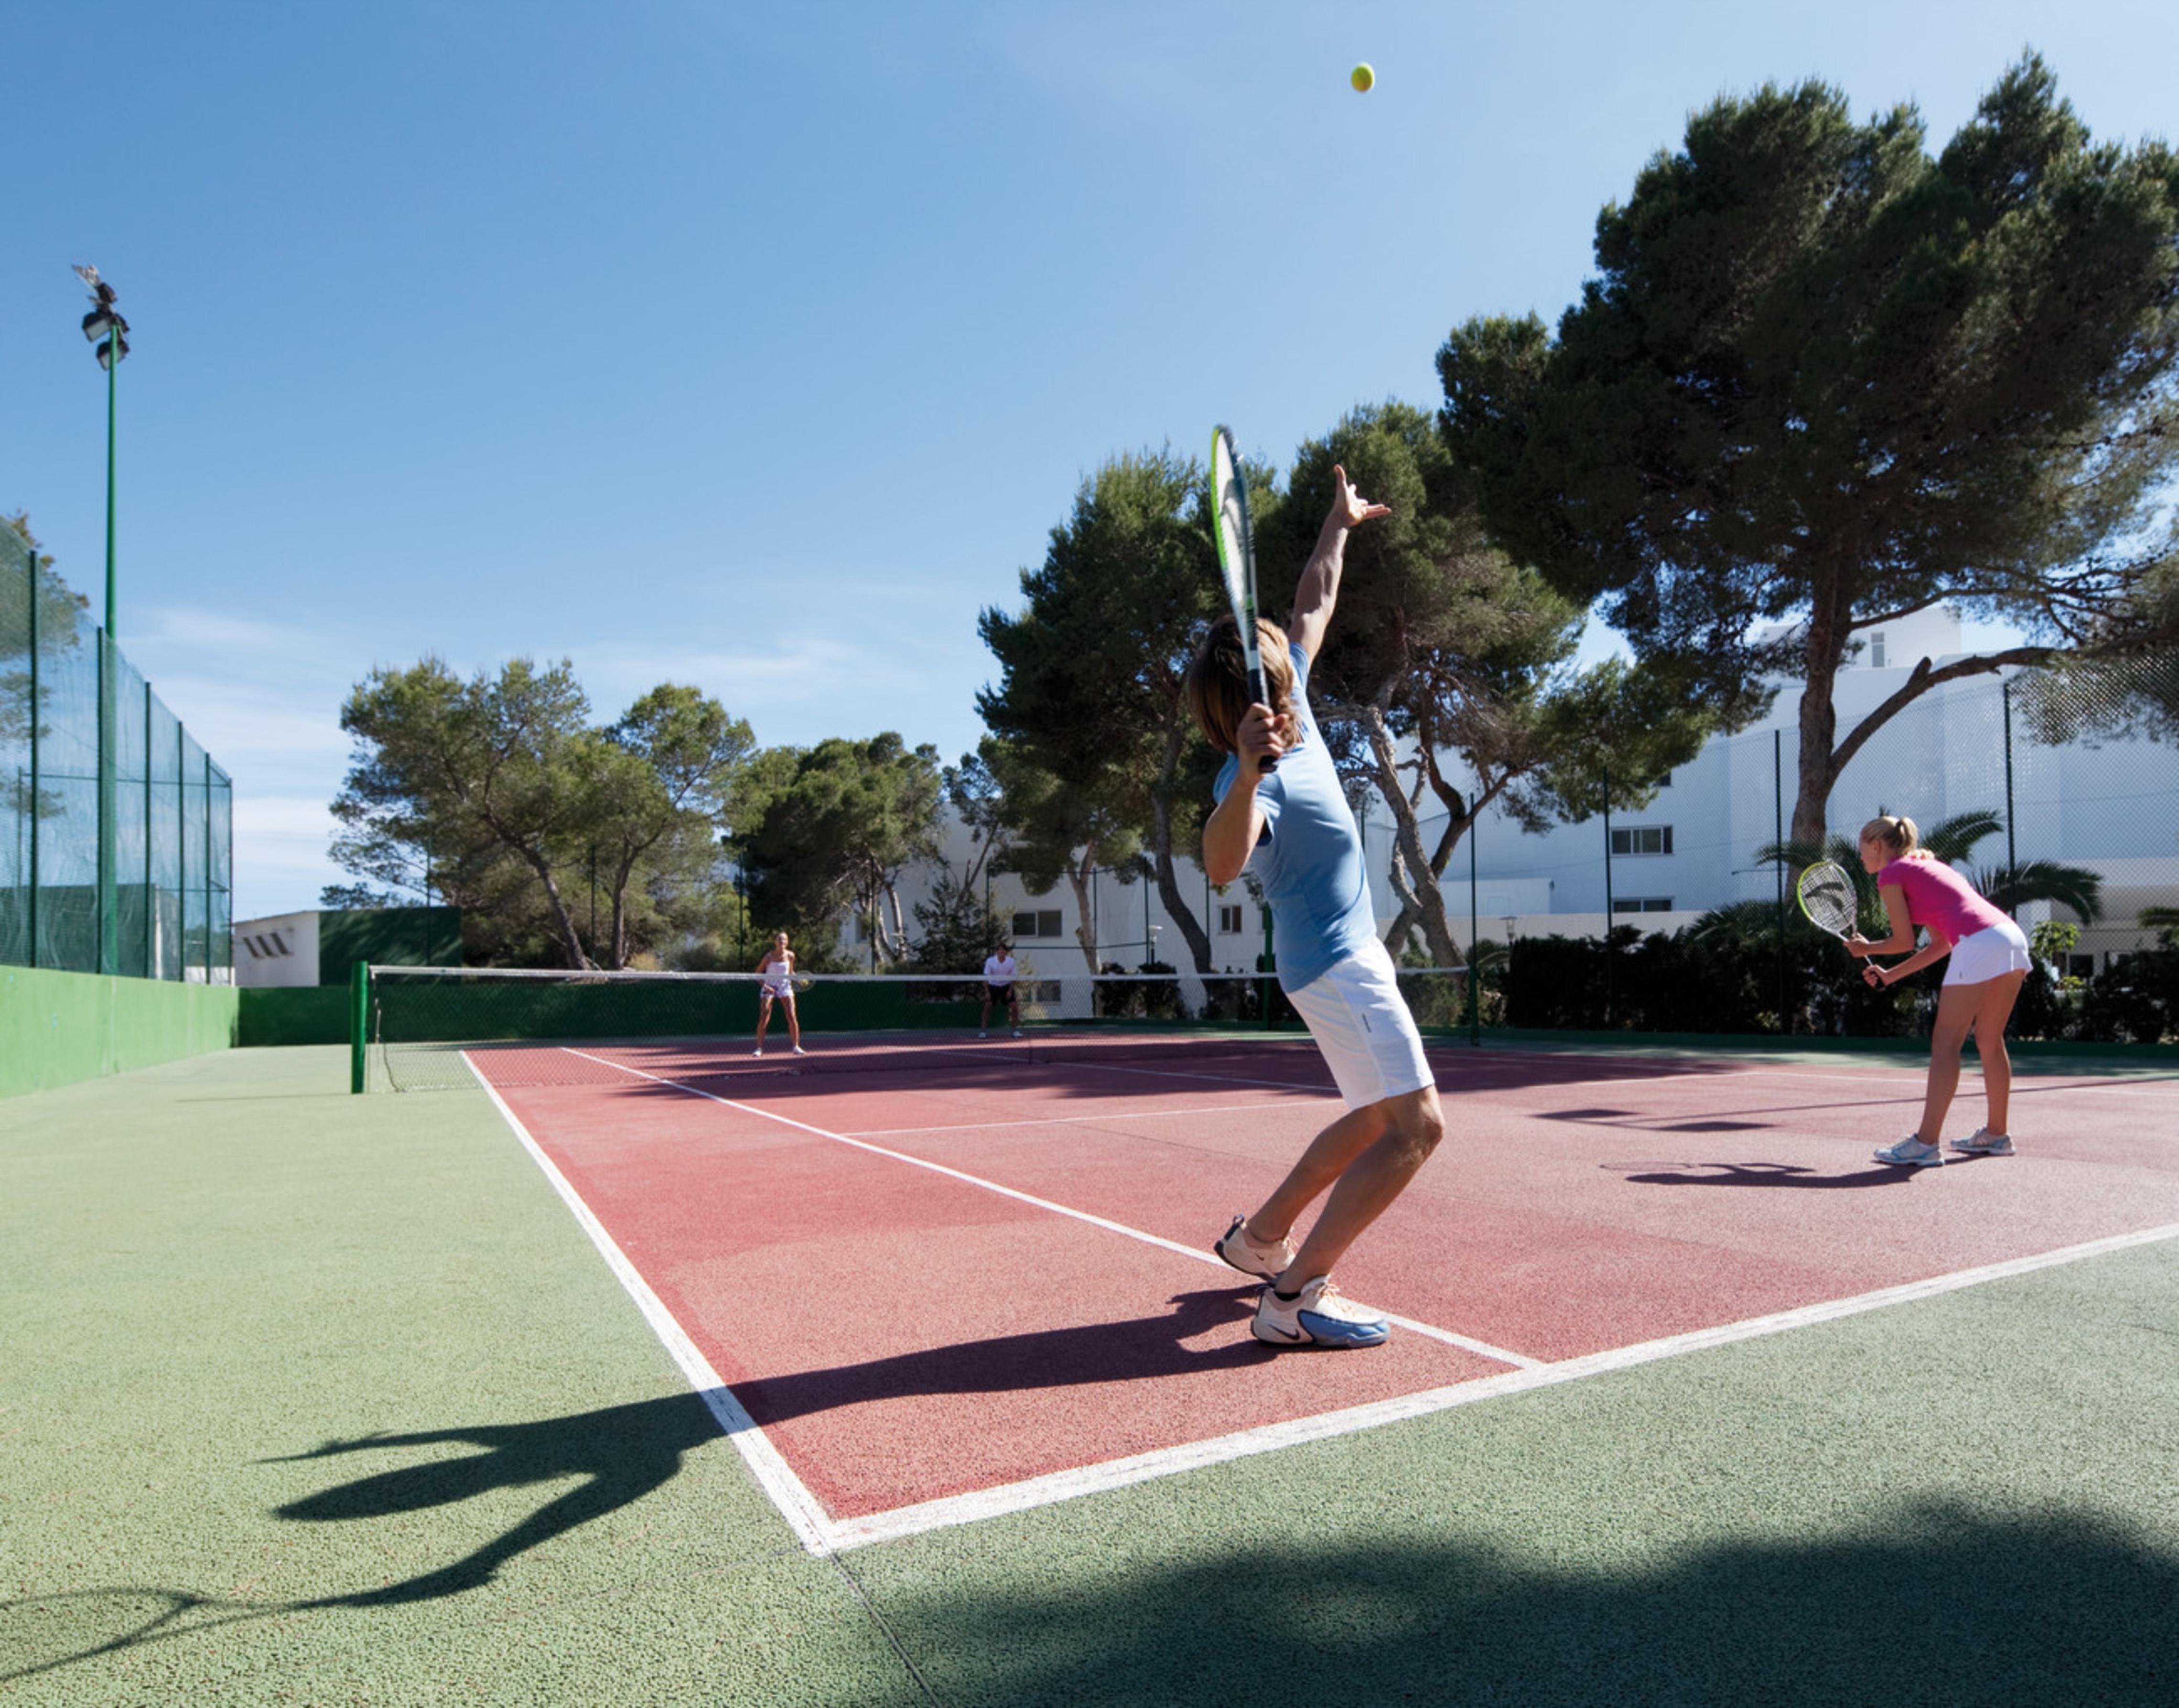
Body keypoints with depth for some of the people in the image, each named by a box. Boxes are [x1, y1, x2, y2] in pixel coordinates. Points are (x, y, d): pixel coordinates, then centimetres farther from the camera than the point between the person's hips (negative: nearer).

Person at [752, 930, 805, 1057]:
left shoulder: (790, 955, -2)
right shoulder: (770, 956, -11)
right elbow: (758, 973, -4)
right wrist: (764, 985, -17)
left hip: (785, 987, 2)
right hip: (769, 988, -2)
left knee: (792, 1017, -8)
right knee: (763, 1019, -8)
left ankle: (796, 1047, 2)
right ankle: (759, 1048, 3)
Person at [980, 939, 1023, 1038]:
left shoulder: (1011, 961, -12)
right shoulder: (990, 961, -17)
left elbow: (1012, 977, -3)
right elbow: (986, 977, -12)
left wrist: (1010, 991, -11)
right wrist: (987, 992, -17)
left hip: (1006, 986, 2)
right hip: (993, 986, -1)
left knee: (1014, 1005, -9)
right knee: (987, 1006, -13)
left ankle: (1016, 1030, 3)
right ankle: (983, 1031, -4)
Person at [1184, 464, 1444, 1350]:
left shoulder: (1291, 707, 2)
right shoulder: (1249, 778, -24)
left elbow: (1314, 605, 18)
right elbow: (1221, 863, -45)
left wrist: (1340, 522, 26)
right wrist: (1248, 773, -59)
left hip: (1345, 956, 10)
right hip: (1336, 966, -10)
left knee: (1376, 1119, 19)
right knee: (1416, 1125, -14)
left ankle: (1258, 1237, 29)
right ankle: (1293, 1300, -14)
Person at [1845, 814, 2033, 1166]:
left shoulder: (1891, 874, 4)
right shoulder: (1926, 866, 28)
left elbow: (1904, 940, 3)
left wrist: (1867, 949, 22)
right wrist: (1889, 975, 28)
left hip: (1980, 945, -9)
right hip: (2012, 937, 9)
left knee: (1945, 1045, -7)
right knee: (1989, 1041, 19)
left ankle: (1927, 1143, -9)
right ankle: (1996, 1134, 29)